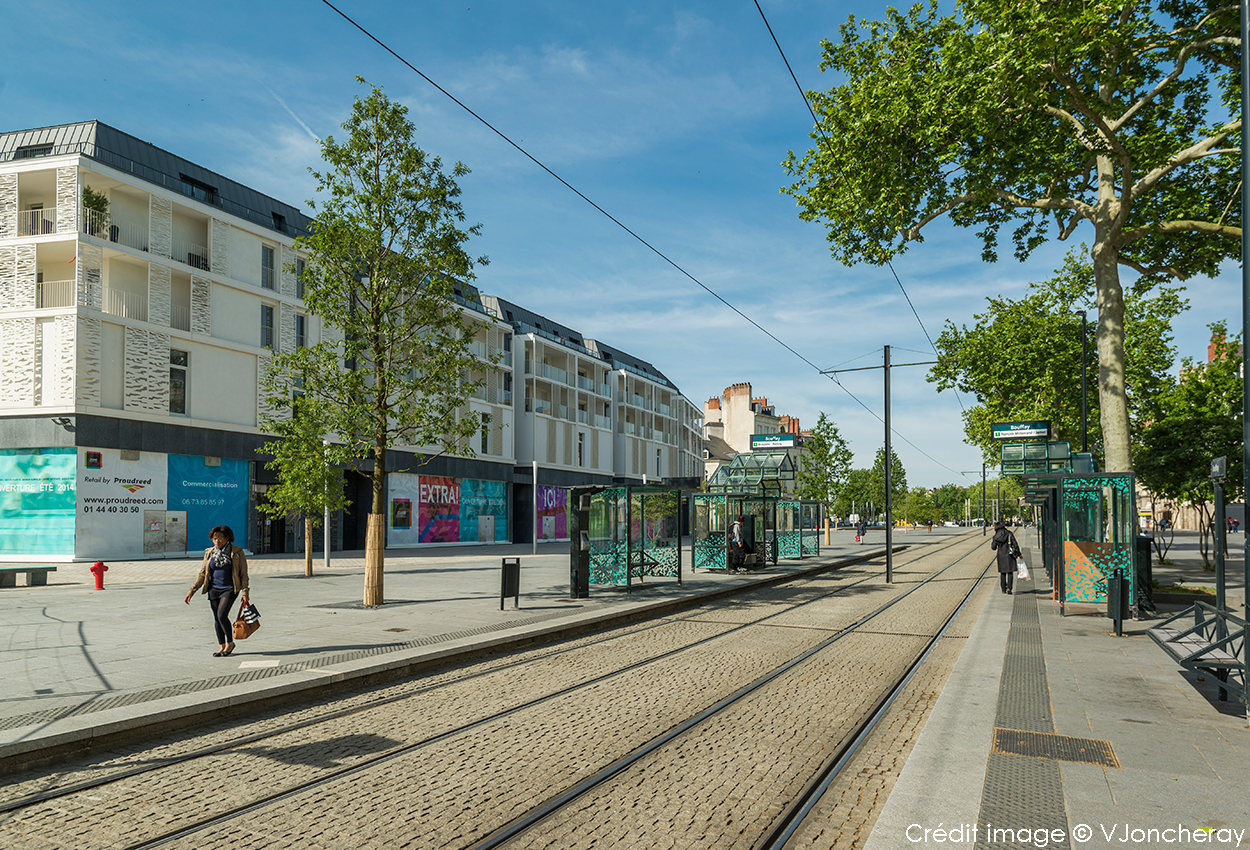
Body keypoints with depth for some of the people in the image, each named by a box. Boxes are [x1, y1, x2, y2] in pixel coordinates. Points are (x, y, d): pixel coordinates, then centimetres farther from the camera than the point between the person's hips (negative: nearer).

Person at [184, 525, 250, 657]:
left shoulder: (237, 552, -5)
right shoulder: (209, 553, 5)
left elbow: (243, 574, -3)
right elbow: (202, 574, 9)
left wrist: (245, 593, -10)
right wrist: (191, 591, 1)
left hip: (230, 589, -5)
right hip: (214, 589, 5)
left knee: (222, 615, -17)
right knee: (216, 618, 6)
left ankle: (230, 643, 2)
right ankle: (222, 646, 19)